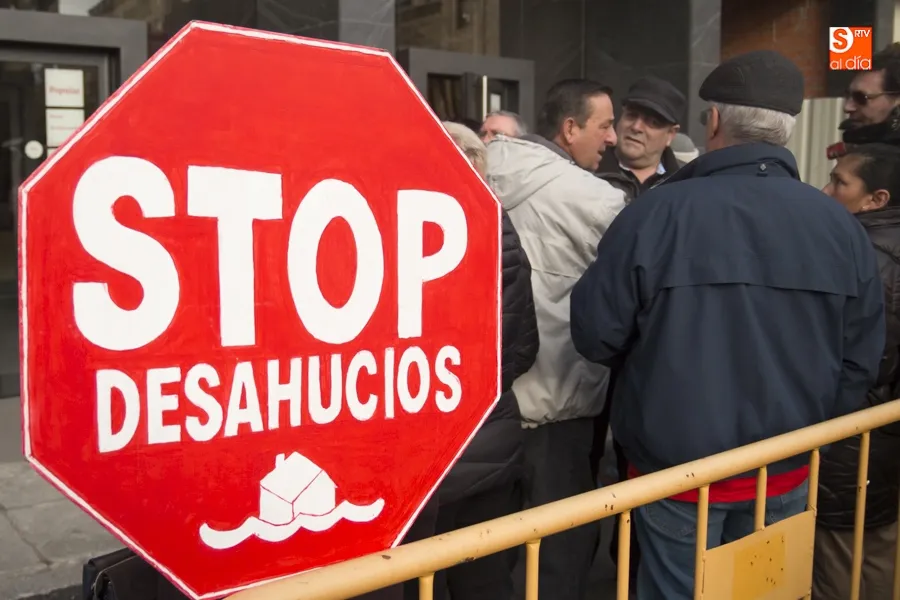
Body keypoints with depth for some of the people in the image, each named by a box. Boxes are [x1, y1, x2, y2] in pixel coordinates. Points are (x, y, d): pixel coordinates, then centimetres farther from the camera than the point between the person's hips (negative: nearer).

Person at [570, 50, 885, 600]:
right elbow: (860, 363, -1)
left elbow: (596, 336, -12)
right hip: (787, 472, 4)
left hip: (675, 467, -3)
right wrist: (806, 430, 16)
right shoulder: (840, 224, -6)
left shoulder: (656, 212, -17)